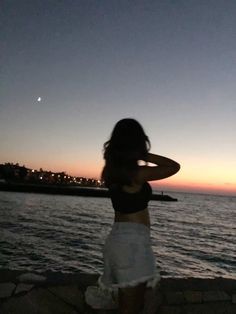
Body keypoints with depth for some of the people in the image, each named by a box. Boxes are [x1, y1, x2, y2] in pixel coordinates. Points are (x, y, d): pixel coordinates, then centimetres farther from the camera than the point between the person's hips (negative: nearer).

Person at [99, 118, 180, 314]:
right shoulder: (137, 173, -17)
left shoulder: (111, 170, 4)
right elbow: (174, 166, -5)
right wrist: (144, 155, -1)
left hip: (118, 236, 8)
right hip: (133, 240, -8)